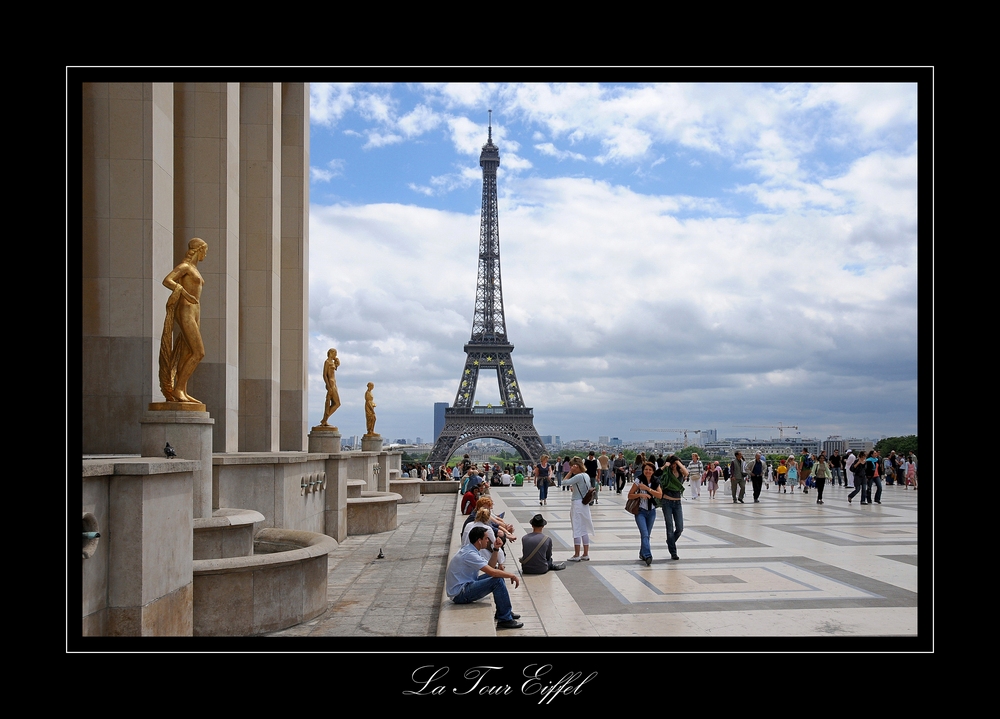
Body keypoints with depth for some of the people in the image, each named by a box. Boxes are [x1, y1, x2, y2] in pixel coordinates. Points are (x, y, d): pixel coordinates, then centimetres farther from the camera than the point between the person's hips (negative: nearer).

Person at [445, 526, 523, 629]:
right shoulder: (470, 554, -21)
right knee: (498, 581, -20)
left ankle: (503, 612, 20)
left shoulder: (470, 549, 10)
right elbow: (492, 572, -26)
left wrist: (495, 549, 4)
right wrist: (512, 576, -15)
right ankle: (505, 620, -11)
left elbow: (490, 567, 15)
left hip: (464, 586, 11)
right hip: (459, 594, -11)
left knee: (498, 576, 13)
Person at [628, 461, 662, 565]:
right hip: (640, 511, -4)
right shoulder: (638, 481, -6)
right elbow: (630, 495, -4)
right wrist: (640, 494, -21)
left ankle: (642, 554, 27)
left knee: (647, 535, 11)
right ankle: (647, 556, -23)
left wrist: (647, 488, -18)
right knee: (644, 534, -16)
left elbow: (660, 495, -10)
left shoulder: (656, 482, 4)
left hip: (652, 511, 4)